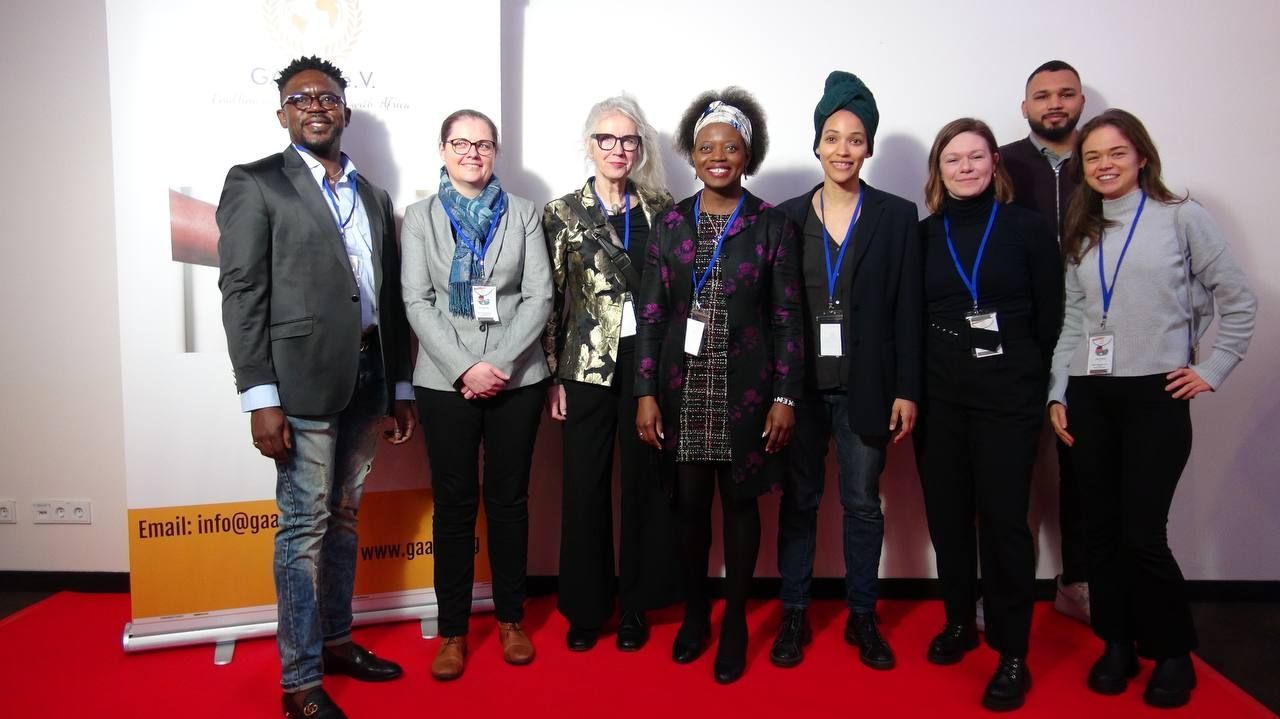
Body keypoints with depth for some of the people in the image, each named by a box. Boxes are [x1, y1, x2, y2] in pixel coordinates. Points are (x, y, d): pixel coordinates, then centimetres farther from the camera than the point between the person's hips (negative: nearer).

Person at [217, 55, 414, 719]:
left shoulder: (373, 196, 16)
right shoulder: (256, 184, -1)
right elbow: (242, 295, -8)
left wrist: (401, 387, 12)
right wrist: (261, 398, -15)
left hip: (367, 378, 6)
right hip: (303, 378, -5)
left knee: (343, 518, 15)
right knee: (304, 527, 0)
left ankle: (336, 640, 30)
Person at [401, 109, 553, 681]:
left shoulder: (523, 214, 7)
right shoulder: (420, 217, 6)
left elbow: (539, 297, -1)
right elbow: (417, 302, -2)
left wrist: (501, 364, -13)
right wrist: (465, 368, -13)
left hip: (516, 377, 1)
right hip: (446, 380, 0)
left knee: (508, 499, 9)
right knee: (454, 503, 6)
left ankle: (510, 618, 23)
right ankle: (453, 629, 17)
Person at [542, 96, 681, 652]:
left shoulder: (661, 209, 6)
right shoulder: (562, 213, 2)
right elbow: (550, 299, 2)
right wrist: (553, 377, -2)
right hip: (588, 364, -1)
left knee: (644, 481, 7)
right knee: (585, 485, 5)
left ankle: (635, 604, 23)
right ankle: (585, 607, 21)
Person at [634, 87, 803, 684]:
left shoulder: (771, 225, 0)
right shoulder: (671, 224, 4)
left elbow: (787, 317, -1)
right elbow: (650, 312, 1)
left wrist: (785, 396, -6)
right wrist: (645, 393, -3)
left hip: (745, 389, -1)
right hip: (683, 388, 2)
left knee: (739, 501, 9)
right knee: (689, 502, 10)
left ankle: (734, 621, 25)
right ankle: (694, 612, 30)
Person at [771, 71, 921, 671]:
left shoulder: (896, 216, 2)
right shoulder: (788, 216, 5)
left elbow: (908, 310, 0)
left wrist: (907, 390, -4)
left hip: (864, 387, -1)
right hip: (800, 385, 1)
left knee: (863, 505, 8)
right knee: (798, 501, 9)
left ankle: (862, 617, 24)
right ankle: (794, 615, 22)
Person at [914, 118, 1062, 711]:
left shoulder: (1028, 228, 0)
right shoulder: (924, 234, 6)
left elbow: (1050, 314, 2)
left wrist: (1031, 378, 1)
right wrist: (911, 386, 3)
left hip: (1008, 396, -3)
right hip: (938, 395, 3)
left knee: (1003, 518, -2)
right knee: (946, 513, 9)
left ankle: (1012, 654, 11)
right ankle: (958, 621, 28)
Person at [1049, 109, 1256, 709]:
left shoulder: (1181, 217, 1)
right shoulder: (1081, 235, 13)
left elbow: (1237, 300, 3)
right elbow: (1073, 323, 12)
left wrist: (1212, 370, -2)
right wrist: (1058, 394, 7)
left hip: (1155, 395, -4)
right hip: (1089, 397, 4)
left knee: (1142, 532, -5)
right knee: (1102, 529, 7)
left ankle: (1172, 654, 16)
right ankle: (1117, 645, 22)